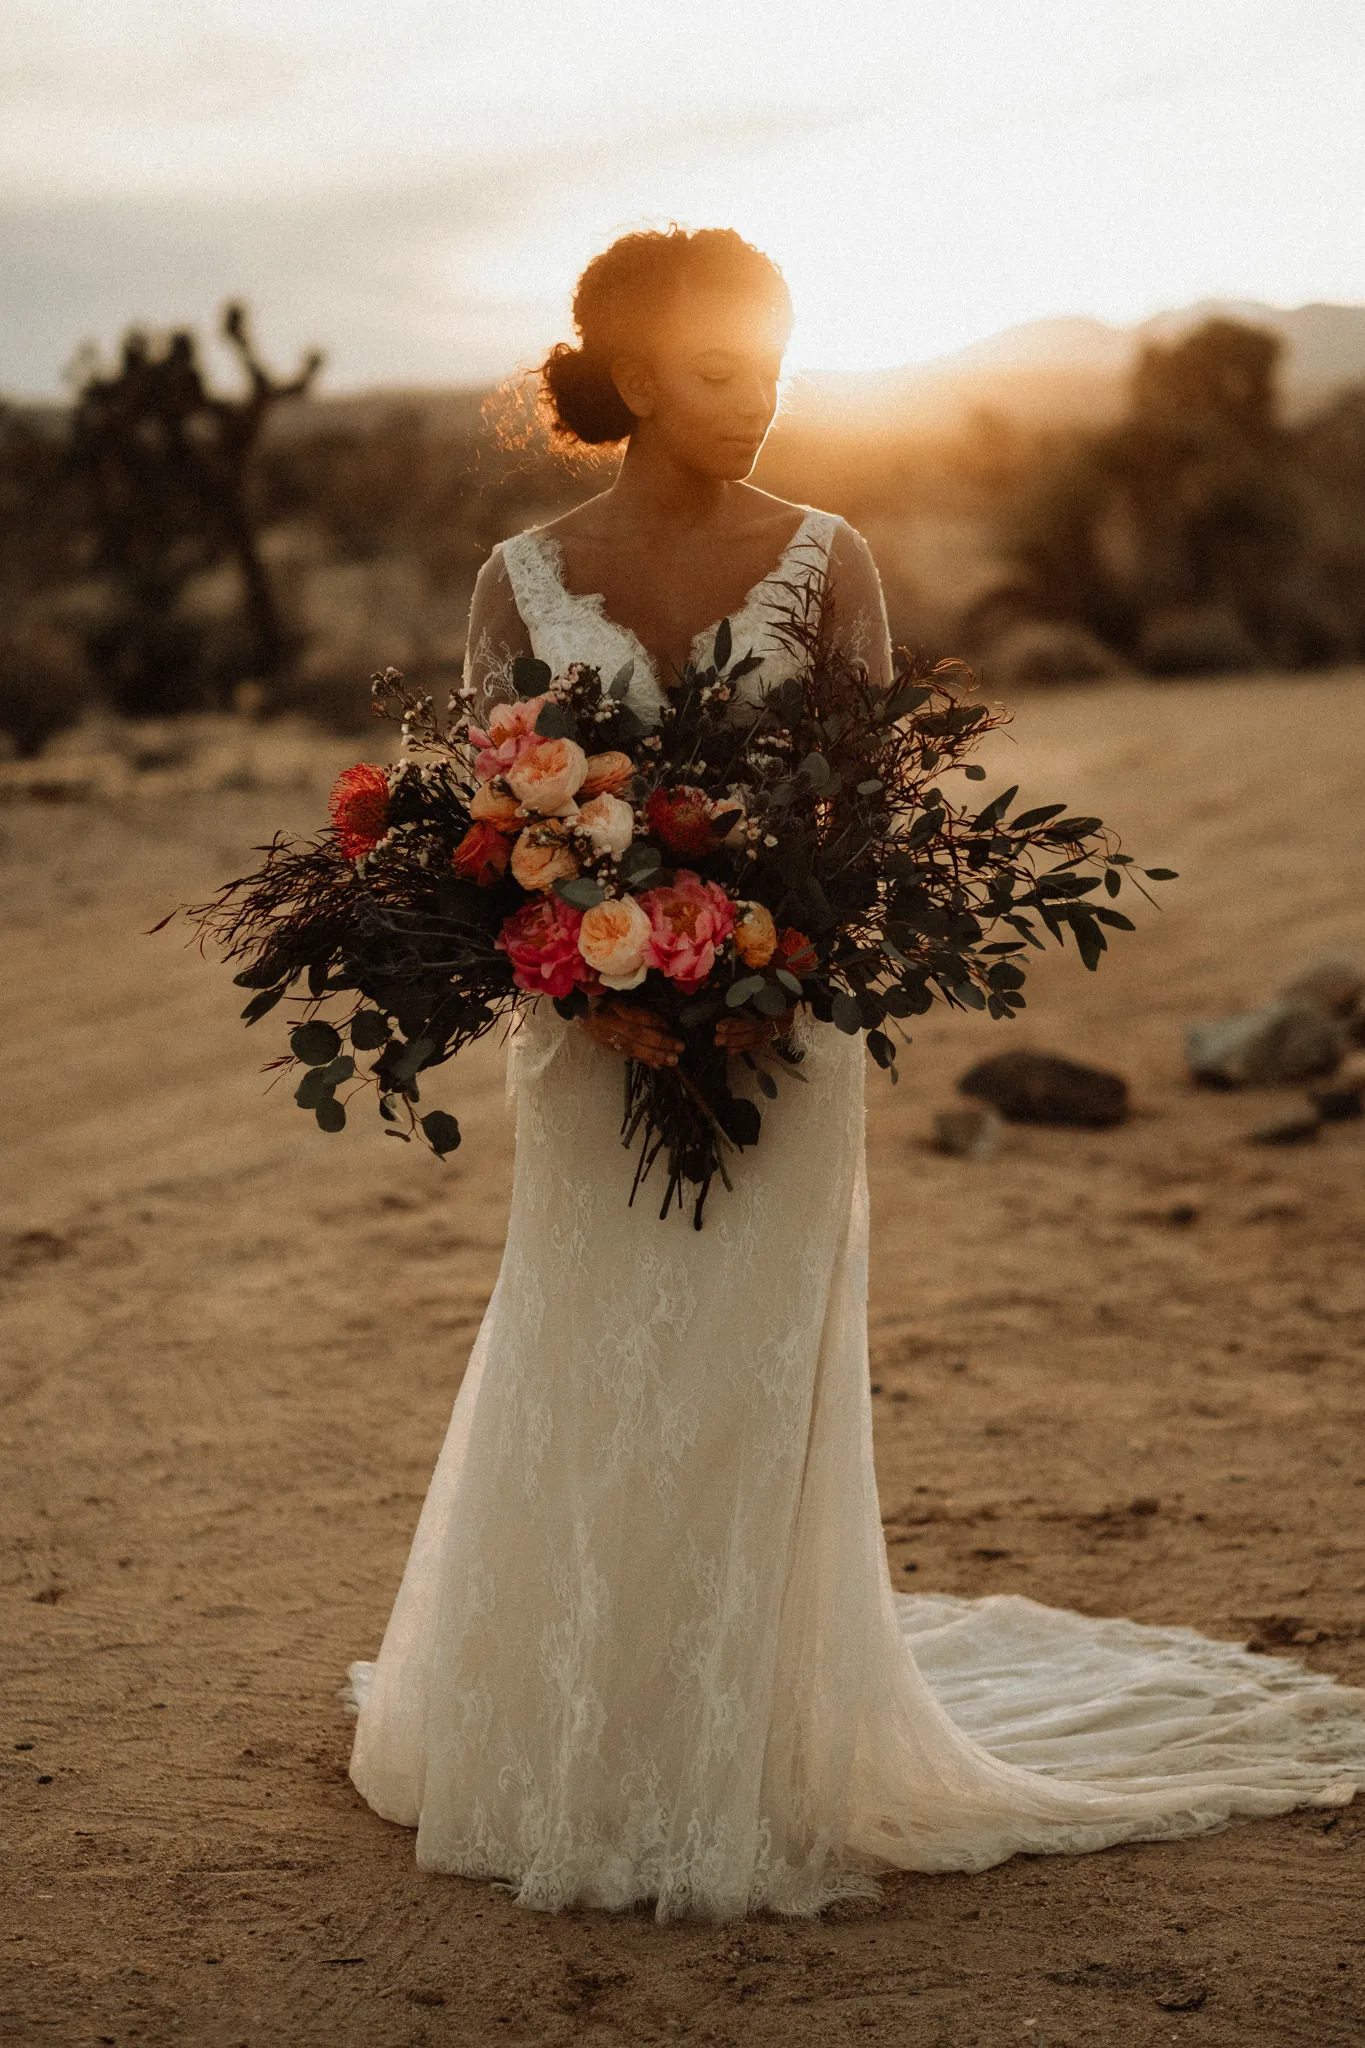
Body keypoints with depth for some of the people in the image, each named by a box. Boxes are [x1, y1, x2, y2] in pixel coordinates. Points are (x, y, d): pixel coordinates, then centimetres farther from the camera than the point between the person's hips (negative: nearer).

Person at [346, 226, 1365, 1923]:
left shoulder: (824, 563, -1)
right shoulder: (524, 581, 0)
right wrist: (599, 990, -17)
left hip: (781, 1043, -1)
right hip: (591, 1047, 1)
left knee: (754, 1393, 3)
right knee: (579, 1393, 7)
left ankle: (752, 1775, 18)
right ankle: (569, 1762, 25)